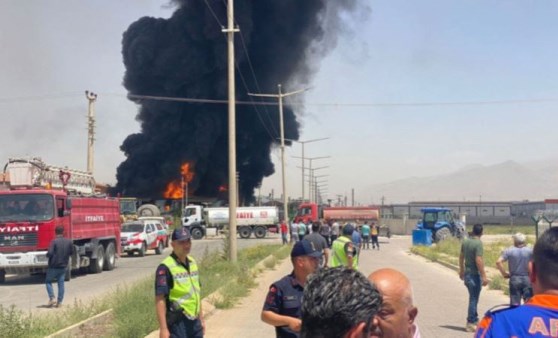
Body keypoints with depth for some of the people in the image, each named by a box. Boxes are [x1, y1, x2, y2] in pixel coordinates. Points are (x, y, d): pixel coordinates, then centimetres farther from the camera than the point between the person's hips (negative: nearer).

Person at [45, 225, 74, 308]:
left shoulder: (54, 241, -16)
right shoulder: (69, 242, -2)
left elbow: (50, 253, -22)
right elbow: (71, 253, 9)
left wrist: (47, 255, 0)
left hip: (53, 266, -4)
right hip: (63, 266, 4)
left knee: (48, 281, 13)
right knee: (61, 283, 9)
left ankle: (52, 298, -1)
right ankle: (59, 302, 9)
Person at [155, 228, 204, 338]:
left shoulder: (192, 263, 10)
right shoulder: (166, 267, -15)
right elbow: (160, 300, -18)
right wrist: (163, 328, -22)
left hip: (194, 322, 8)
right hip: (177, 323, -8)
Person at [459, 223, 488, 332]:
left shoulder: (465, 241, 6)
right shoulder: (478, 243, -18)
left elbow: (461, 256, 15)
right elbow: (478, 260, -24)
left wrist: (462, 270, 27)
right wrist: (484, 276, -22)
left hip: (467, 273, 8)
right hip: (475, 274, -8)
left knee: (473, 298, 19)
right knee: (473, 299, 1)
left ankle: (474, 320, 27)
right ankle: (470, 323, 6)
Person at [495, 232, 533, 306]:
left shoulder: (509, 251, -4)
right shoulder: (530, 250, -3)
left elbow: (498, 262, -13)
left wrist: (504, 273, -3)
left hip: (514, 279, 0)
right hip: (527, 279, 0)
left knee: (515, 303, 6)